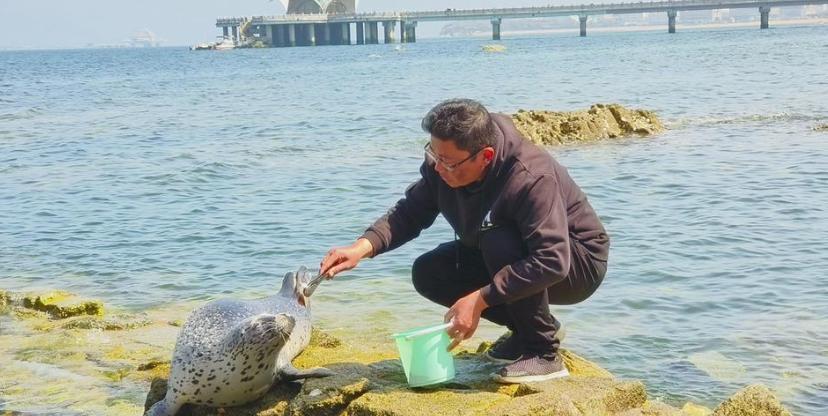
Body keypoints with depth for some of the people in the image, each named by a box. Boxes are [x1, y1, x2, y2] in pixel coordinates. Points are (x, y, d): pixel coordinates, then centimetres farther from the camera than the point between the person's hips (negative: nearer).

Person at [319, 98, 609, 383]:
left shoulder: (532, 179, -35)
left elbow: (553, 262, -40)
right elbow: (409, 213, -8)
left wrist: (478, 300, -41)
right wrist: (362, 247, -27)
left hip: (578, 262, -8)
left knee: (498, 242, -36)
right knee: (428, 274, -7)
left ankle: (543, 353, -21)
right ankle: (528, 326, 5)